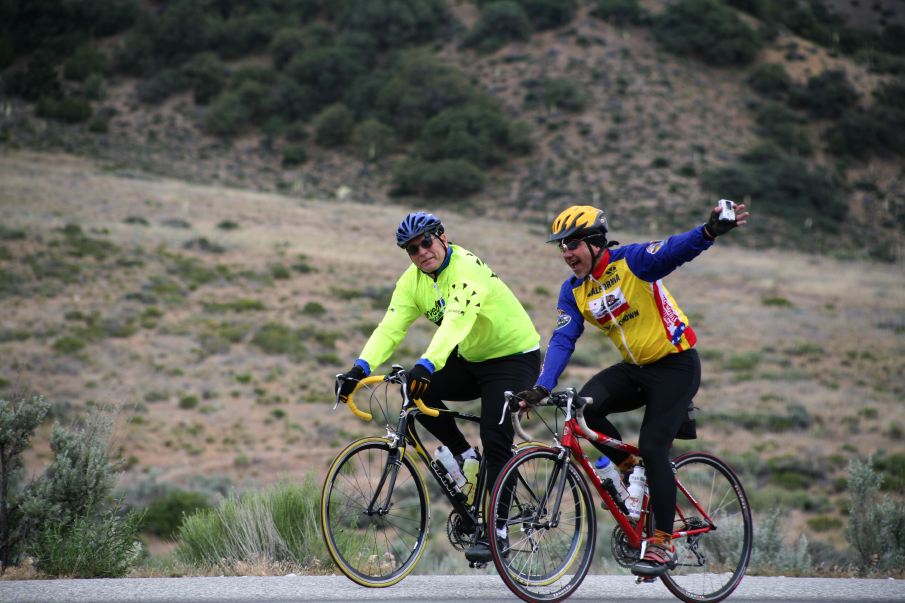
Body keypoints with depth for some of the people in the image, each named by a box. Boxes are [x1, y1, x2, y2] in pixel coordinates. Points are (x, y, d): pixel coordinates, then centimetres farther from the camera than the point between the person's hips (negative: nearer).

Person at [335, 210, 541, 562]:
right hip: (470, 360, 7)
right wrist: (360, 368, -32)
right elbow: (390, 328, -16)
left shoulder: (468, 268, -26)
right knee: (418, 392, -16)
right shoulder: (412, 282, -4)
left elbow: (456, 322, -41)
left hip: (514, 357, -7)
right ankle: (463, 456, 3)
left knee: (495, 440, -18)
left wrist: (427, 365, -55)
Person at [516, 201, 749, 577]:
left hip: (675, 365, -6)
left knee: (652, 448, -15)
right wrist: (542, 387, -22)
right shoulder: (573, 291, 1)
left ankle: (663, 544, -4)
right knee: (585, 406, -20)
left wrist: (710, 232, -55)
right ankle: (629, 468, 5)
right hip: (634, 369, 6)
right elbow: (563, 339, -6)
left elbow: (675, 250, -33)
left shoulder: (632, 261, -17)